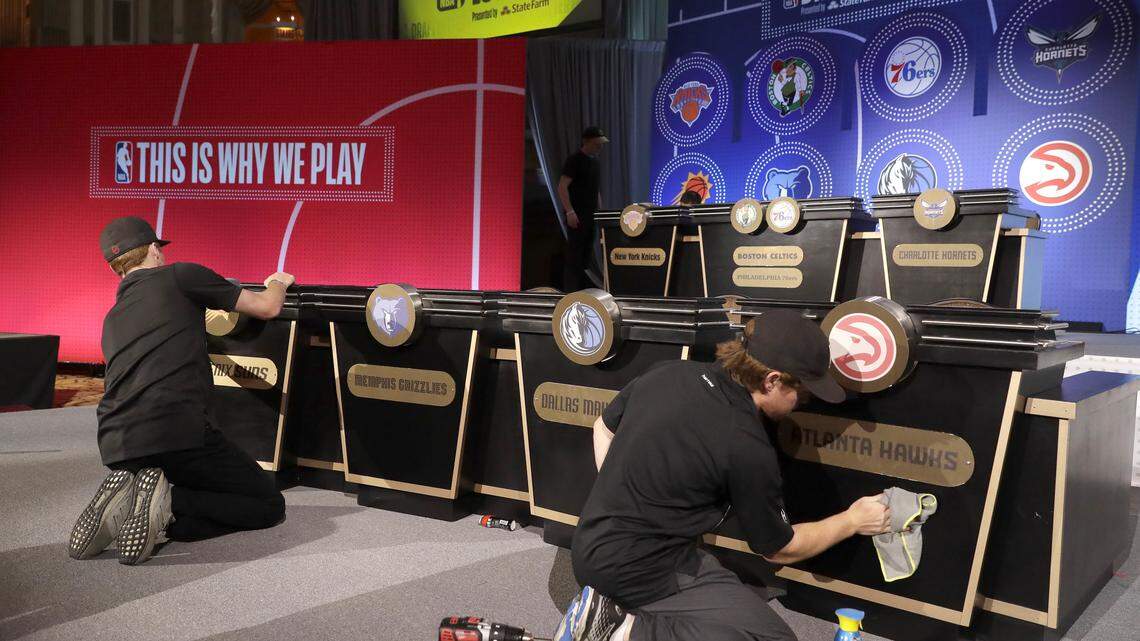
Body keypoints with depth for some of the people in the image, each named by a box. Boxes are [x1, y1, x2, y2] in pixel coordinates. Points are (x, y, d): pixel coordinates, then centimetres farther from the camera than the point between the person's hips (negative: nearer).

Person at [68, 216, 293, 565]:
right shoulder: (180, 275, 6)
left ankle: (123, 499, 3)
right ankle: (167, 505, -15)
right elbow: (266, 307, 10)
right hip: (178, 430, -7)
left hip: (115, 447, 7)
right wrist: (278, 283, 34)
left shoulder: (112, 320, 25)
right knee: (269, 505, 7)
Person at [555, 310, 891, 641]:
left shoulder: (667, 373, -1)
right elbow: (779, 549, -2)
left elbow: (603, 428, 16)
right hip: (639, 571, -8)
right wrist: (853, 520, 11)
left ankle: (615, 608, 8)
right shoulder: (748, 448, -19)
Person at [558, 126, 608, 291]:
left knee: (587, 253, 10)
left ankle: (584, 290, 16)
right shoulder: (574, 160, -9)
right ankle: (570, 292, -4)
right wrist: (570, 212, -23)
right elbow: (562, 187, -16)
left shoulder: (595, 161, 16)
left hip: (591, 215, 8)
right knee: (574, 254, -7)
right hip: (577, 216, -8)